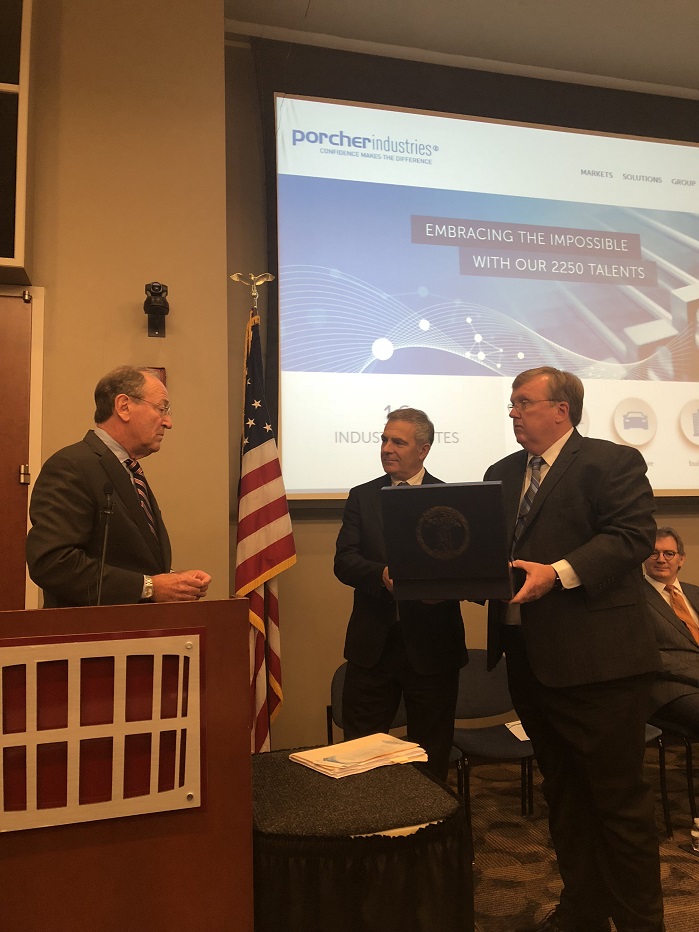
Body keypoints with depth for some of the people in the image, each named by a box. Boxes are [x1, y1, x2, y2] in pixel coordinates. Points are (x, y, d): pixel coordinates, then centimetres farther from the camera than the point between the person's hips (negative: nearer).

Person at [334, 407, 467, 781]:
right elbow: (343, 561, -4)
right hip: (372, 645, 2)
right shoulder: (362, 497, 6)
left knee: (430, 758, 13)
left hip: (431, 647, -1)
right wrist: (383, 576, -24)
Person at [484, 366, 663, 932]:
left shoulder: (612, 462, -6)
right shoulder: (502, 474, 15)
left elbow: (635, 533, -18)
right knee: (563, 794, 19)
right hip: (529, 657, 7)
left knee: (619, 797, 5)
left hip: (596, 661, -7)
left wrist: (559, 573, -27)